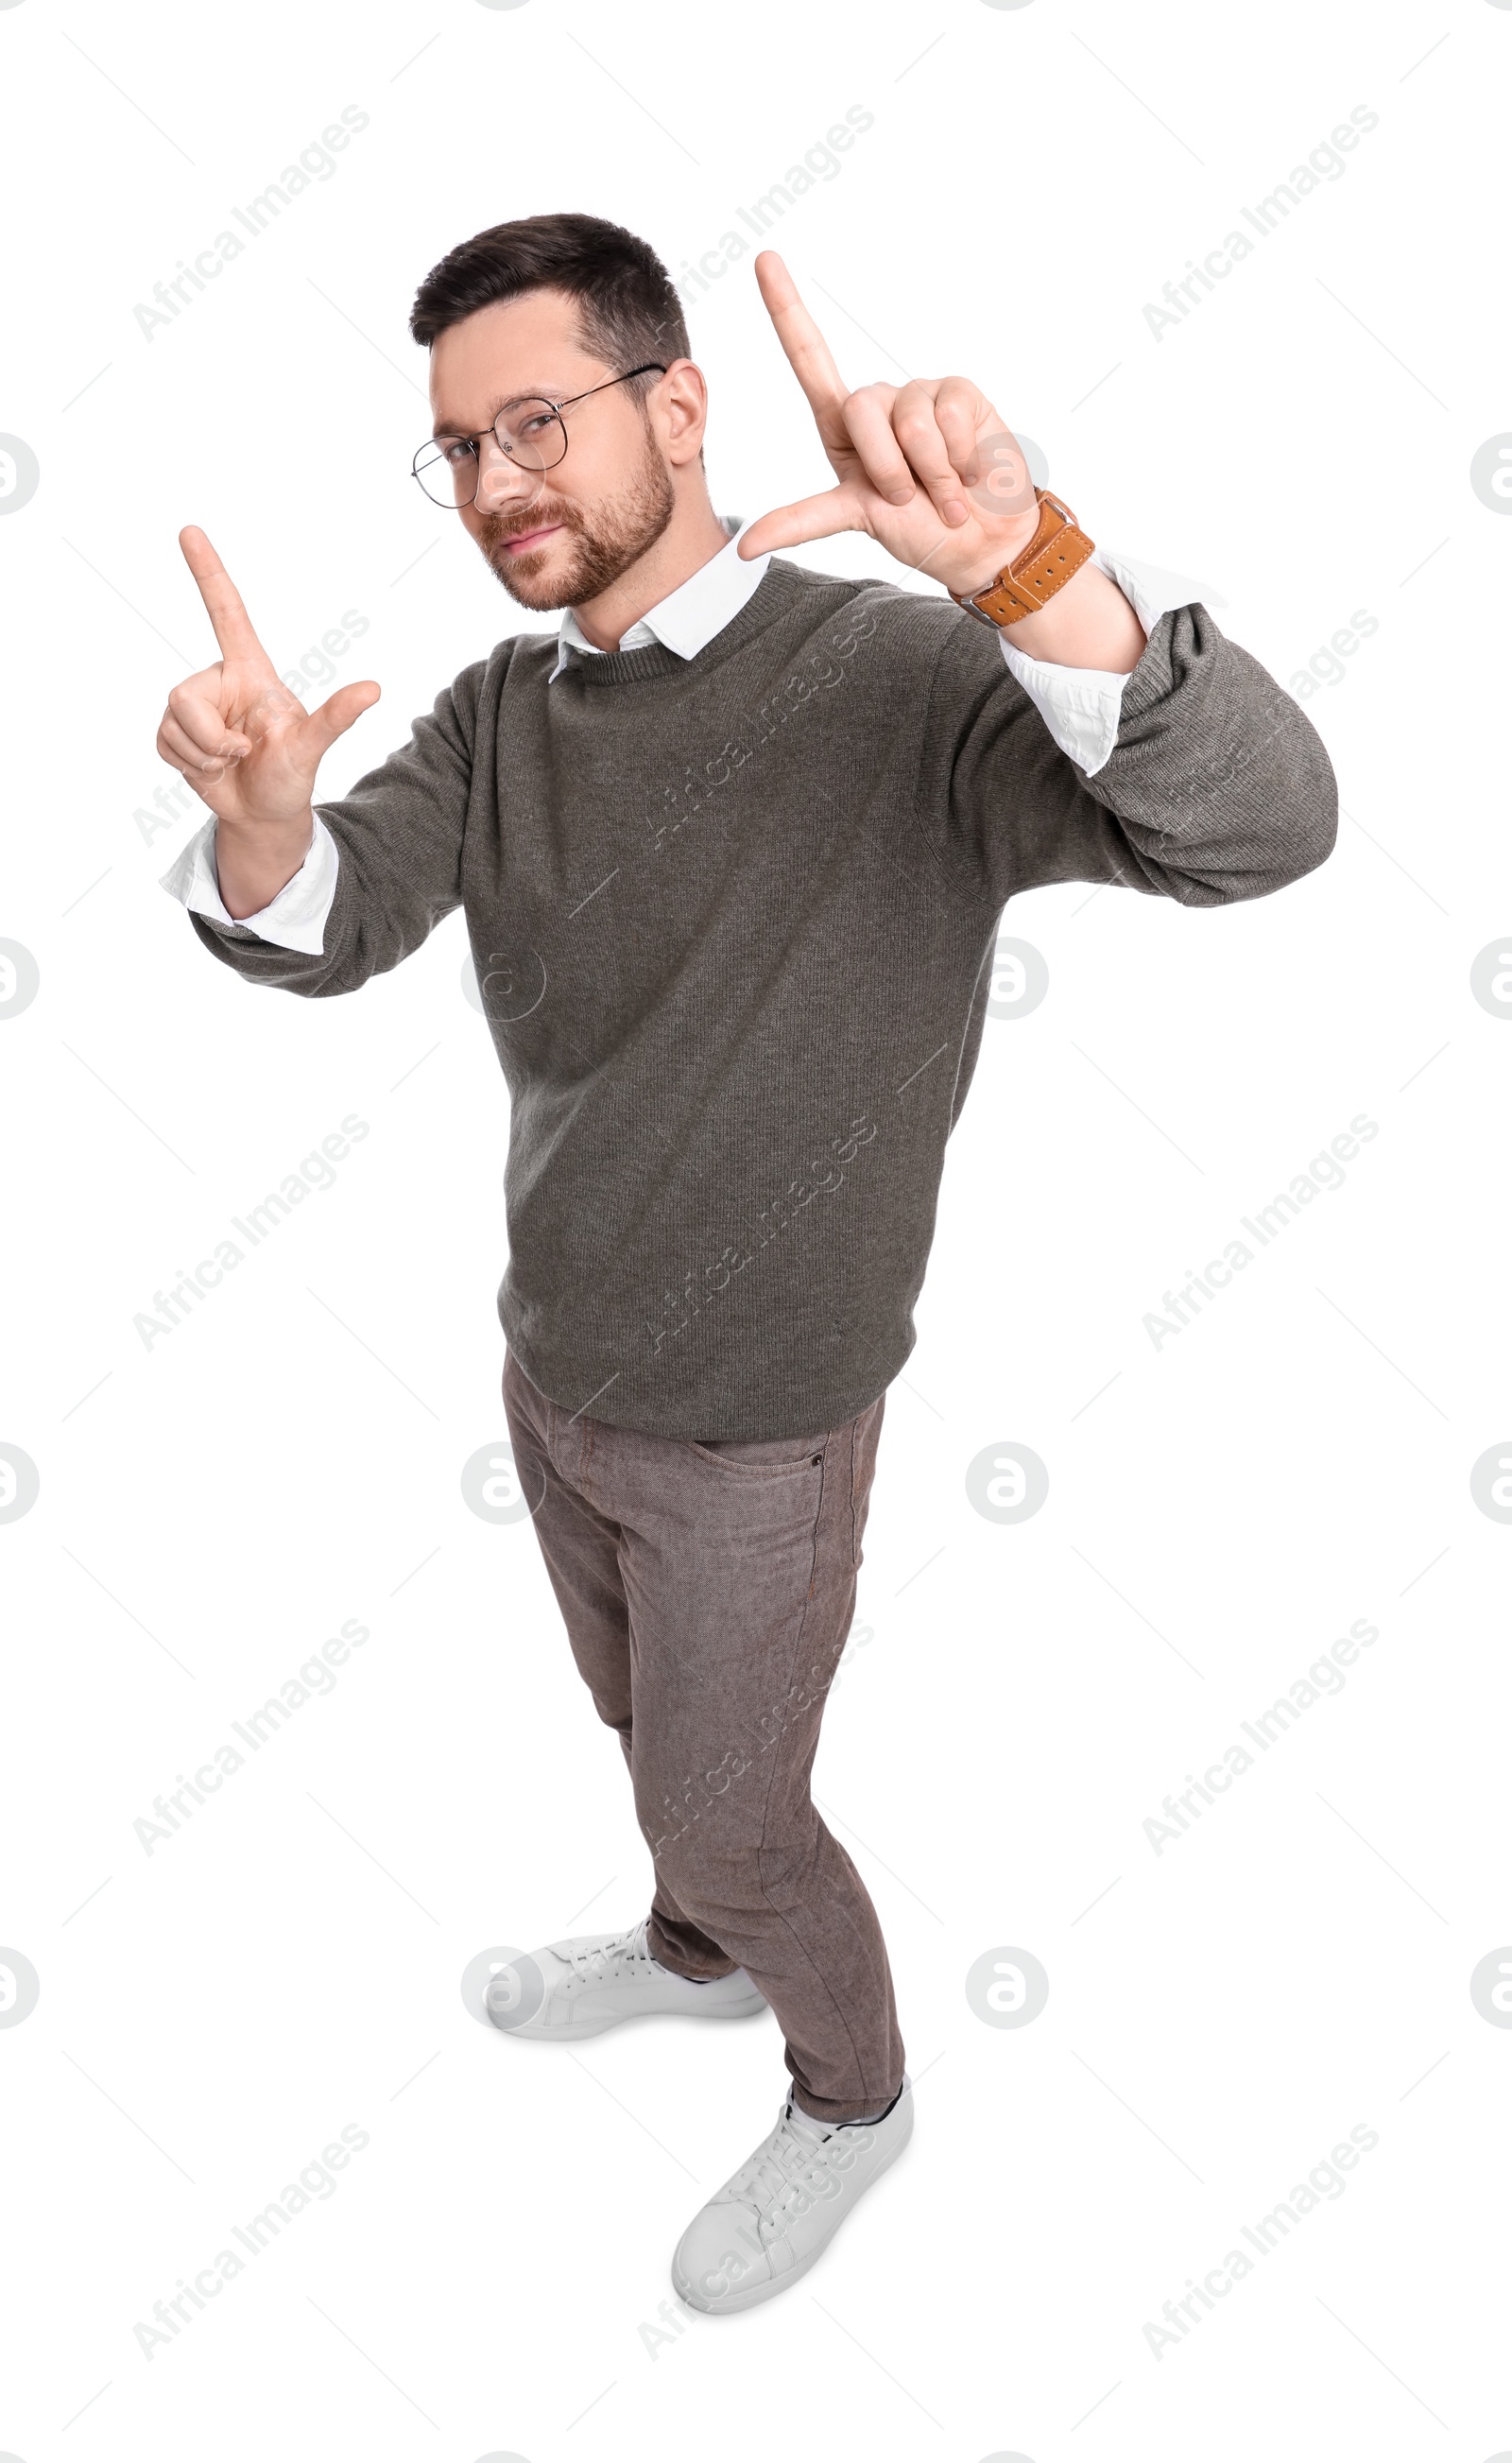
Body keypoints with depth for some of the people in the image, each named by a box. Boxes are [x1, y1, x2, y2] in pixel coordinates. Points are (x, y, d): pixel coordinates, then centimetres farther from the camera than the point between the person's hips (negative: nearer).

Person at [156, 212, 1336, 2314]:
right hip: (554, 1370, 6)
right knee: (647, 1723, 28)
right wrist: (261, 811, -38)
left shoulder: (904, 683, -23)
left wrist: (1025, 565, -55)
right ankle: (700, 1954, 58)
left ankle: (854, 2091, 44)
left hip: (749, 1427, -6)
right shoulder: (501, 710, -2)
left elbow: (1262, 823, -37)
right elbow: (323, 930, -14)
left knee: (725, 1813, 13)